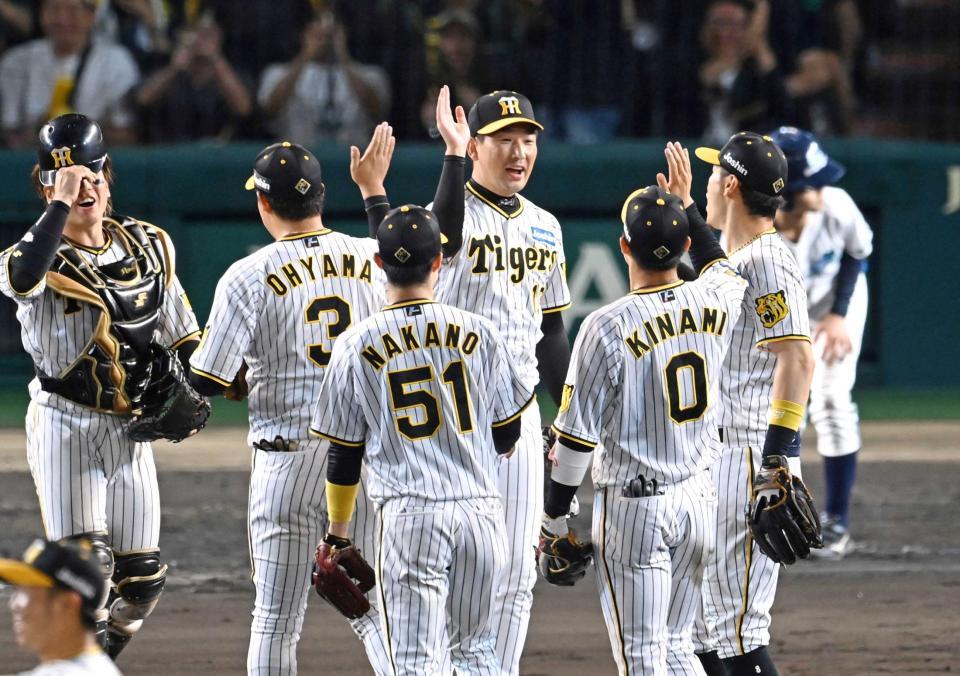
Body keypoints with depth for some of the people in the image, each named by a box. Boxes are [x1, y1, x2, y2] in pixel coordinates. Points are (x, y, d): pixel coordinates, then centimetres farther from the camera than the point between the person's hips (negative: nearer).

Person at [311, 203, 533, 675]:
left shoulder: (355, 346, -1)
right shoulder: (478, 333, 3)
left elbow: (344, 455, 5)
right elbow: (507, 436, 13)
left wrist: (337, 530, 18)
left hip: (410, 516, -2)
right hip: (481, 508, 2)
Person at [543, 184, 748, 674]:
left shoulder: (607, 327, -16)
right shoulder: (714, 303, -2)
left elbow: (576, 436, -12)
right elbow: (722, 265, 26)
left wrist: (554, 518, -2)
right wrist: (685, 204, 34)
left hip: (633, 505, -6)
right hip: (700, 497, 6)